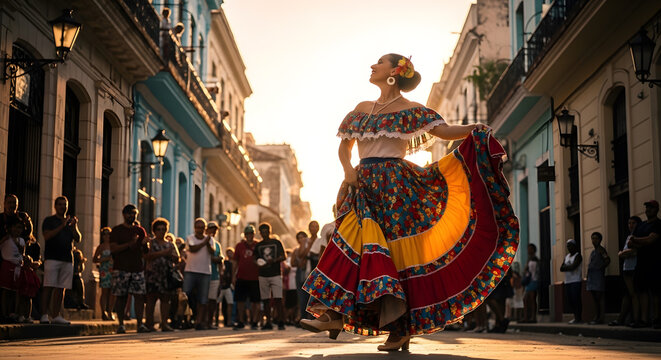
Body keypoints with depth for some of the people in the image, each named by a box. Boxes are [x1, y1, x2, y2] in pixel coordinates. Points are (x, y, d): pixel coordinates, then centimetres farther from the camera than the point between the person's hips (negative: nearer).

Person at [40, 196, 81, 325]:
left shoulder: (71, 221, 20)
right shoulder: (49, 220, 6)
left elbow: (78, 239, 11)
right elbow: (47, 236, -9)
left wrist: (74, 227, -7)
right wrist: (61, 226, -16)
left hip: (67, 259, 5)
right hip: (52, 258, -5)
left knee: (61, 288, 3)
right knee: (48, 287, -9)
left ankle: (56, 316, 6)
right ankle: (44, 315, -10)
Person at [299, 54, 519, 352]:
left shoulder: (410, 110, 3)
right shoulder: (362, 109, 18)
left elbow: (443, 130, -6)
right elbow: (344, 147, 19)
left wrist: (475, 129, -24)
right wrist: (348, 169, 0)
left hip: (395, 185, -5)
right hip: (363, 185, 5)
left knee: (397, 252, -7)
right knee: (358, 245, -7)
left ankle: (401, 328, -3)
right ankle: (335, 314, -11)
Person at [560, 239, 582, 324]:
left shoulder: (577, 255, -3)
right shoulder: (566, 256, 19)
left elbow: (573, 267, -16)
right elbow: (561, 268, 10)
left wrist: (566, 267, -1)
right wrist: (569, 267, -6)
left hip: (576, 281, -7)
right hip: (567, 281, 7)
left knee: (576, 299, -10)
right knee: (569, 300, 6)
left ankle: (578, 318, -5)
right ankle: (576, 317, 14)